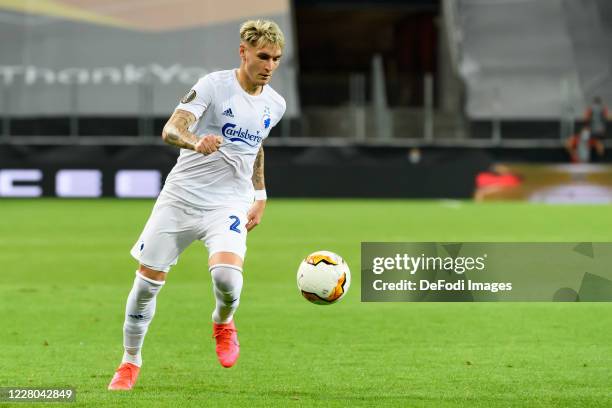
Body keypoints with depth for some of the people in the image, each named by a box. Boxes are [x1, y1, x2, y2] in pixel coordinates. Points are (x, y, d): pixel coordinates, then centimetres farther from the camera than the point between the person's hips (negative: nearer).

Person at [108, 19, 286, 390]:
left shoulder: (275, 104, 5)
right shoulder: (214, 85, -11)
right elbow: (171, 130, -21)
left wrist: (260, 195, 20)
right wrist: (196, 142, -42)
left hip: (229, 205, 2)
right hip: (181, 196, -2)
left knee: (226, 275, -25)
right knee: (148, 280, 1)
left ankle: (223, 323, 10)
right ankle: (131, 360, 23)